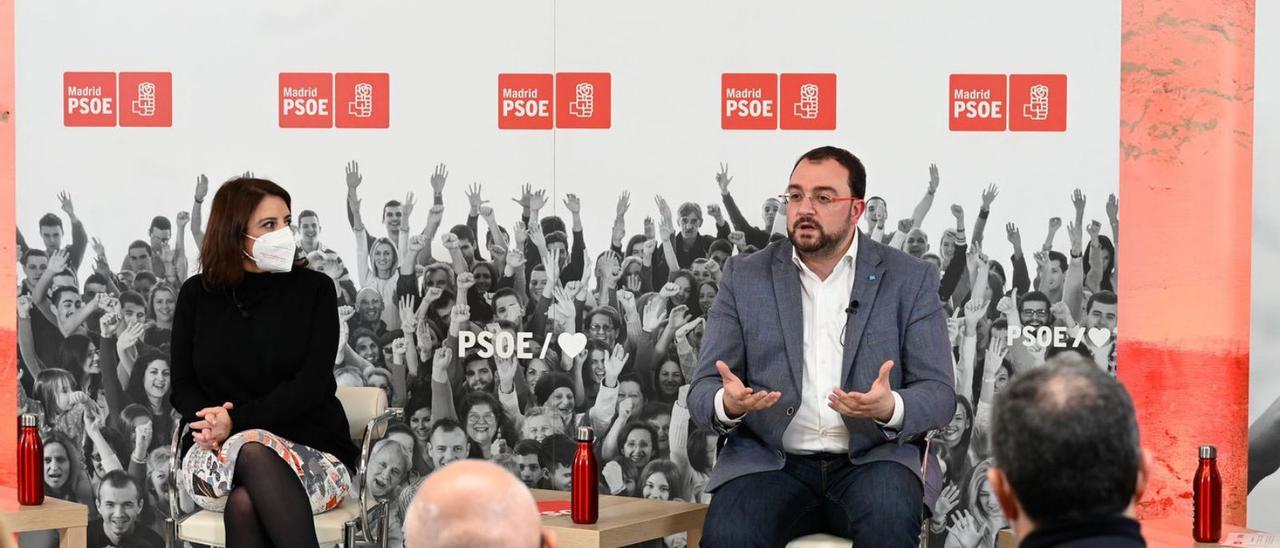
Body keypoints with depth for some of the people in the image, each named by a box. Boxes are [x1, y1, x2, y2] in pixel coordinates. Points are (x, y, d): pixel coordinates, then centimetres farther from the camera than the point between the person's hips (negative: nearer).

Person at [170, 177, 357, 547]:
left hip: (312, 451, -1)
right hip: (218, 456, 1)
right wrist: (212, 420, -15)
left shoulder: (314, 289, 4)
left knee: (244, 502, -36)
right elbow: (183, 387, 9)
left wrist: (237, 423, -18)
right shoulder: (197, 295, 11)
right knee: (250, 452, -38)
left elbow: (311, 385, -7)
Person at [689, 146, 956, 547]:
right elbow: (703, 392, 6)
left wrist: (890, 408, -22)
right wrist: (728, 404, -20)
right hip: (771, 464, 0)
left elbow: (938, 394, 1)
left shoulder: (910, 280, 6)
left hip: (872, 460, 0)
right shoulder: (745, 276, 9)